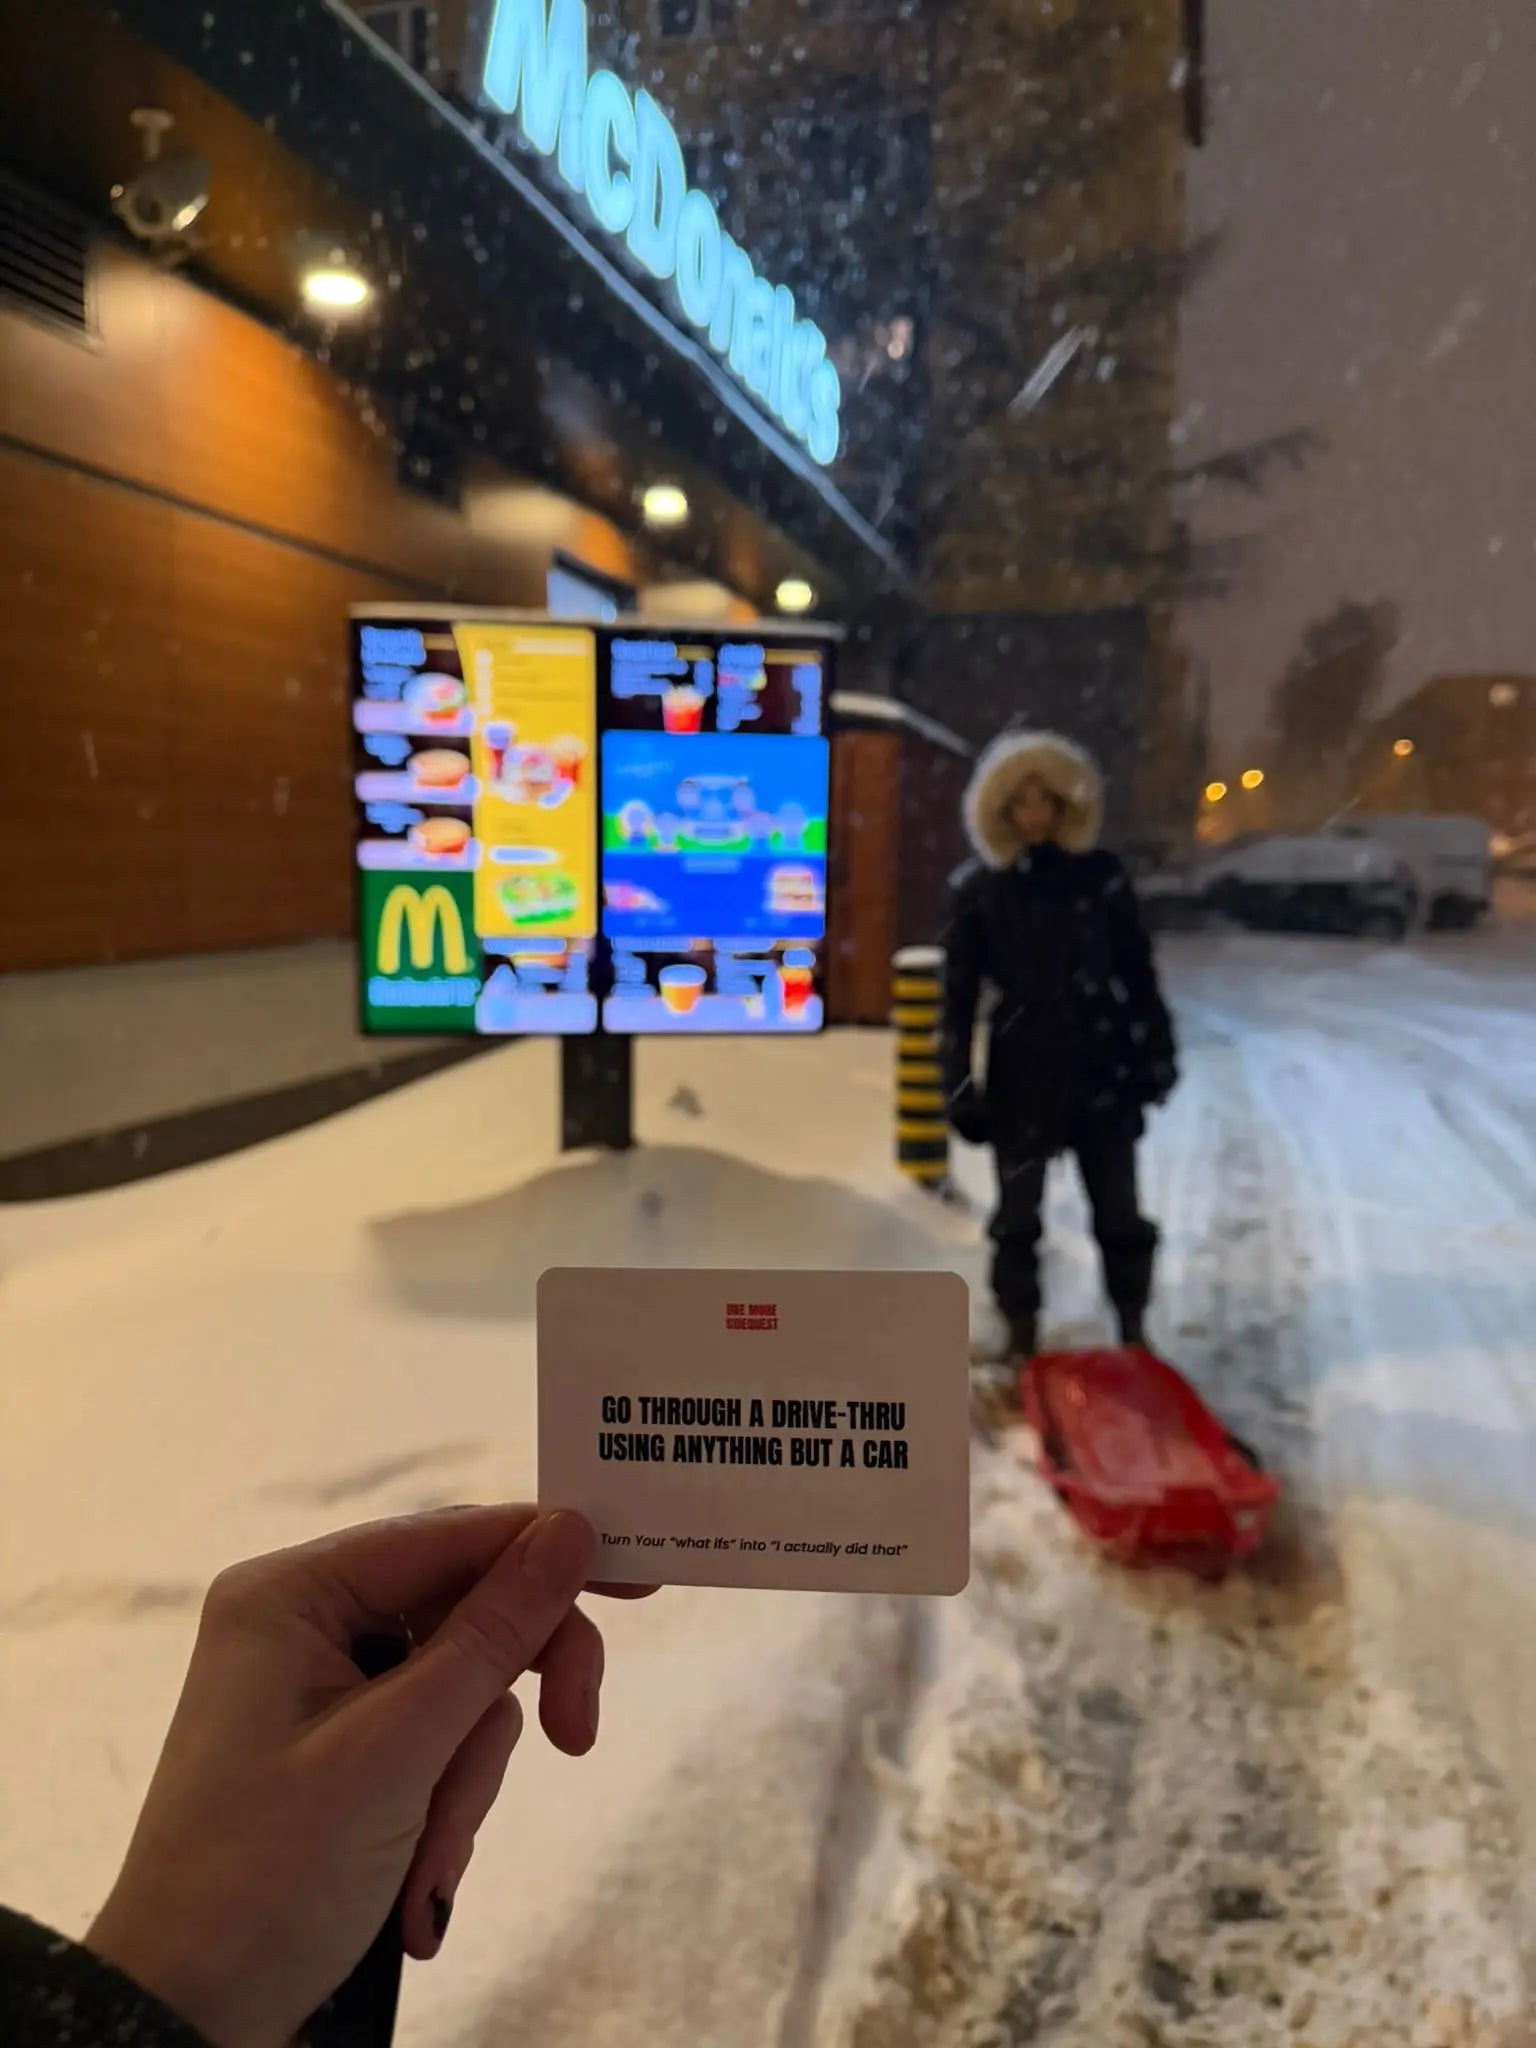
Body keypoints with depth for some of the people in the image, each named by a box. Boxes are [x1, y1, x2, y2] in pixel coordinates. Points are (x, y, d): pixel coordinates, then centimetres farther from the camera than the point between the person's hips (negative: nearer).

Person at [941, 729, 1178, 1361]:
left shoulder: (1101, 877, 2)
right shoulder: (976, 889, -1)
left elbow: (1138, 974, 8)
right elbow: (959, 994, 0)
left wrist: (1156, 1054, 4)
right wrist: (960, 1085, -3)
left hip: (1101, 1067, 1)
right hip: (1021, 1073, -1)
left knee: (1119, 1211, 9)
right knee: (1018, 1213, 8)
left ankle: (1133, 1328, 24)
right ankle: (1021, 1336, 22)